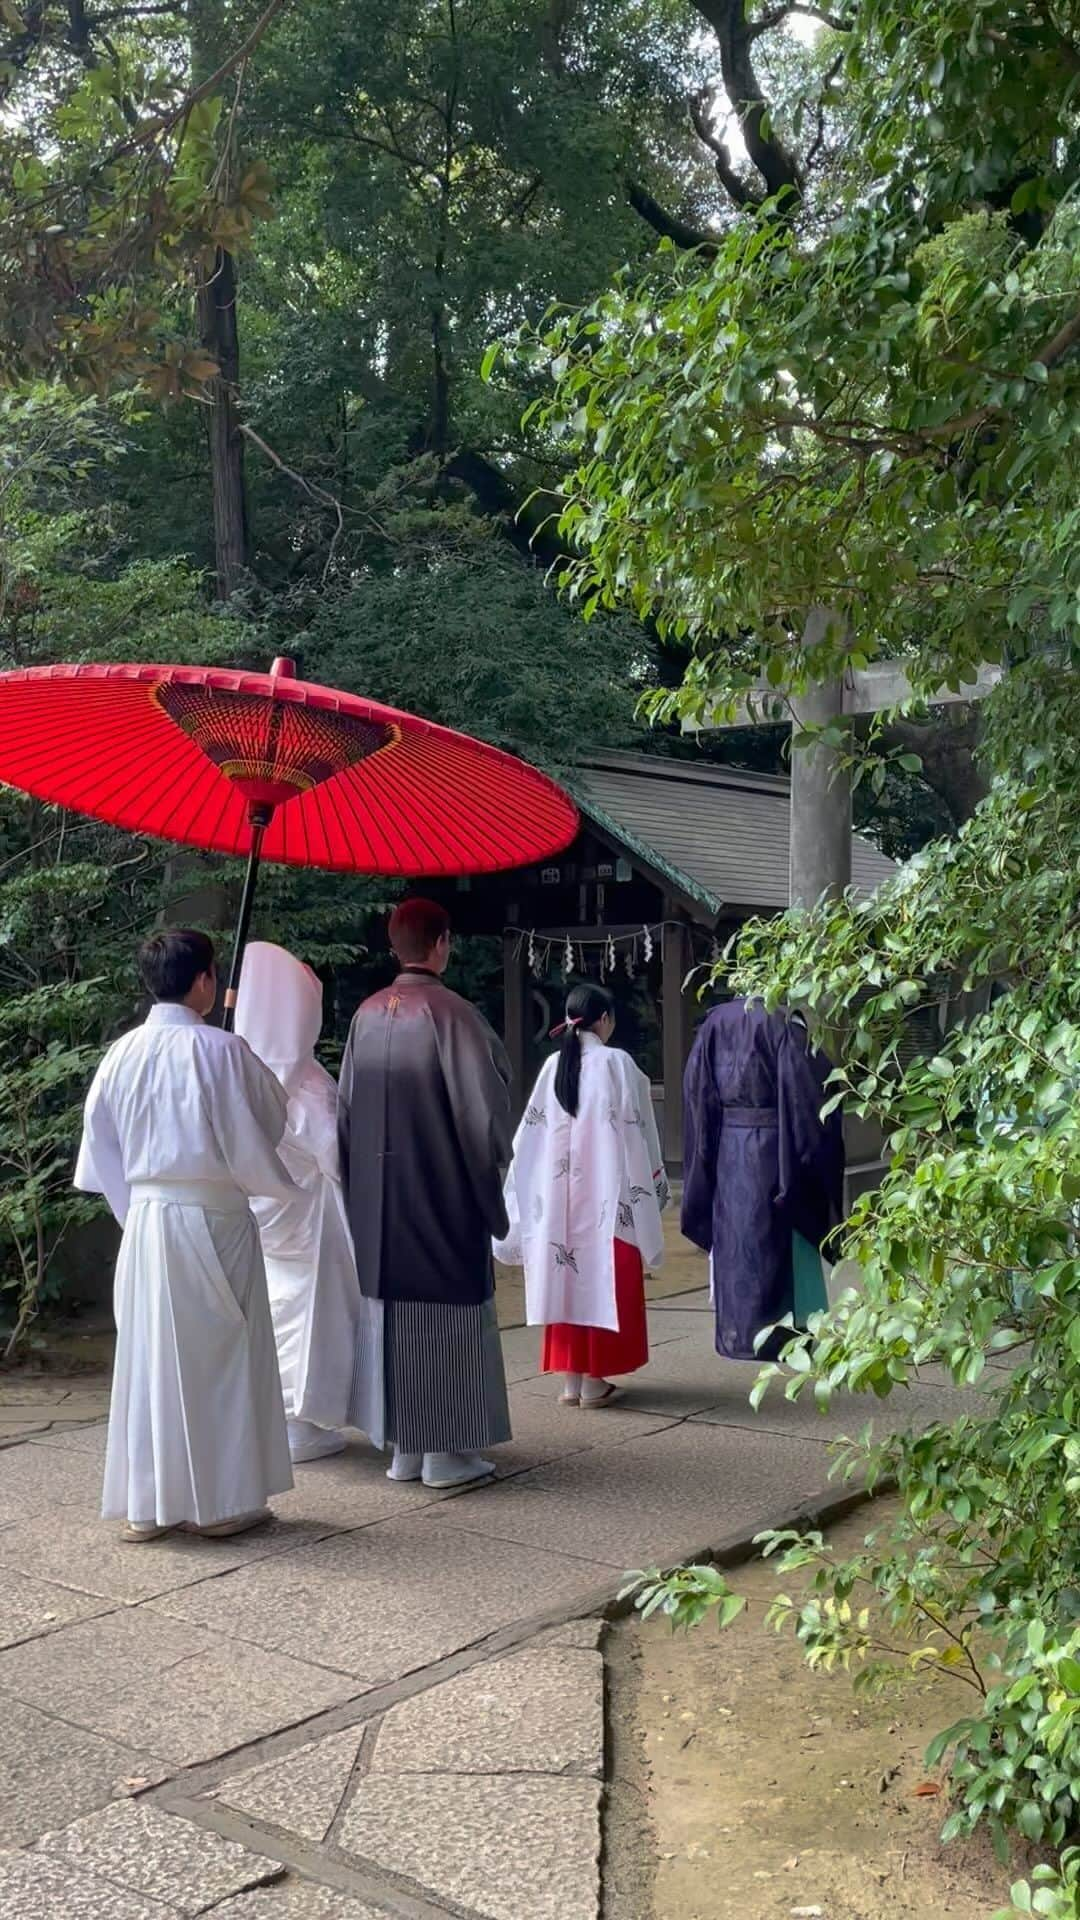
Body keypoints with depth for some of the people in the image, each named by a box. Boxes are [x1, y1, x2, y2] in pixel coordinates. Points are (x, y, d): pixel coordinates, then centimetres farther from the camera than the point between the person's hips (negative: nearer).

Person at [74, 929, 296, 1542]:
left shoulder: (123, 1054, 1)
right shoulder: (223, 1051, -13)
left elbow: (100, 1144, 7)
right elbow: (271, 1121, -6)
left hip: (146, 1217, 5)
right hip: (213, 1219, -4)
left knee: (150, 1357, 11)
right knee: (221, 1357, 7)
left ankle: (146, 1504, 17)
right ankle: (225, 1499, 14)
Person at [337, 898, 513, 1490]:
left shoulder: (367, 1014, 4)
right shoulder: (448, 1011, -14)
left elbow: (347, 1106, 9)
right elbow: (484, 1104, -16)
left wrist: (363, 1177, 17)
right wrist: (491, 1170, -2)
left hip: (378, 1194, 6)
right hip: (442, 1192, -6)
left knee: (395, 1307, 12)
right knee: (447, 1310, 3)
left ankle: (404, 1446, 19)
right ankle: (447, 1451, 8)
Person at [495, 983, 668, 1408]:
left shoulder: (553, 1066, 2)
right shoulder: (617, 1063, -9)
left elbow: (532, 1135, 5)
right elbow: (635, 1131, -8)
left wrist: (532, 1194, 13)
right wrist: (652, 1182, 3)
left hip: (559, 1192, 4)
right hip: (607, 1190, -4)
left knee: (566, 1275, 9)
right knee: (603, 1276, 3)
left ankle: (571, 1378, 14)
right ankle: (593, 1381, 5)